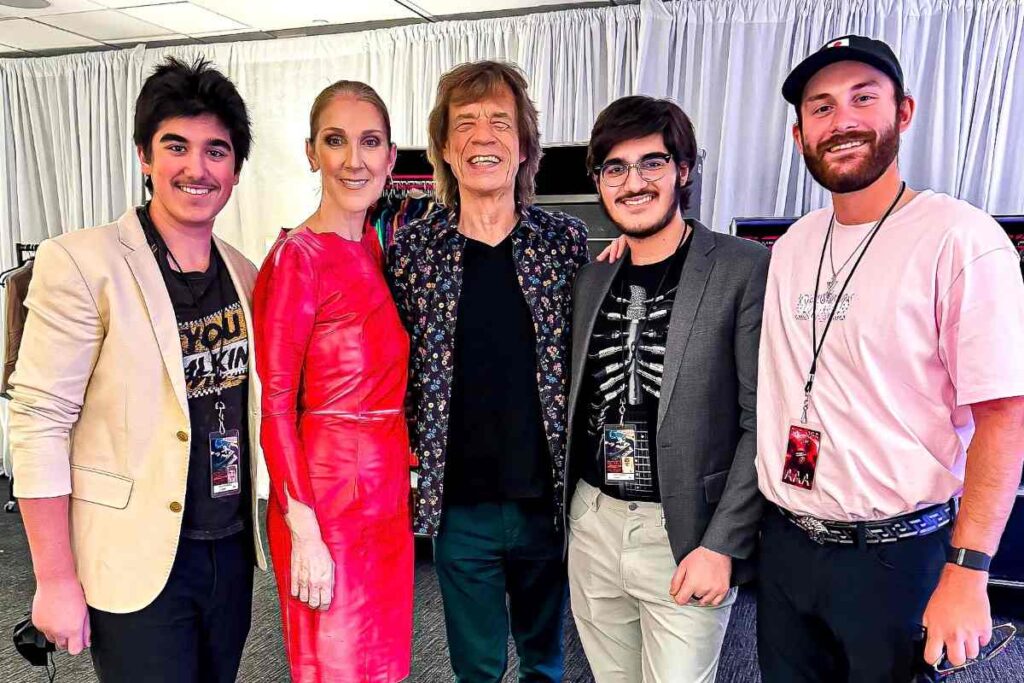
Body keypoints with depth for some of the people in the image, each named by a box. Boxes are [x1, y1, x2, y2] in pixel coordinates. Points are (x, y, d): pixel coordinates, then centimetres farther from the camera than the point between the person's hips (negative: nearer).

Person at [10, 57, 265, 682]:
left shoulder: (245, 275, 5)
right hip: (135, 562, -5)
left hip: (232, 552, 5)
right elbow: (39, 423, -13)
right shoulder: (80, 262, -12)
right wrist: (57, 580, -12)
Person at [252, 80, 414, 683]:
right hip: (327, 494, -7)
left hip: (388, 490, 7)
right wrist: (304, 532, -16)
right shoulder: (297, 256, -13)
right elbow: (273, 405, -14)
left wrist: (401, 472, 9)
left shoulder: (376, 246, 8)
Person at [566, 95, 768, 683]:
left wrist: (722, 545, -13)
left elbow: (762, 423, -11)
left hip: (686, 537, -5)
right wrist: (568, 510, 7)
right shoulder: (591, 277, 7)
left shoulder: (746, 270, -10)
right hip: (591, 524, 5)